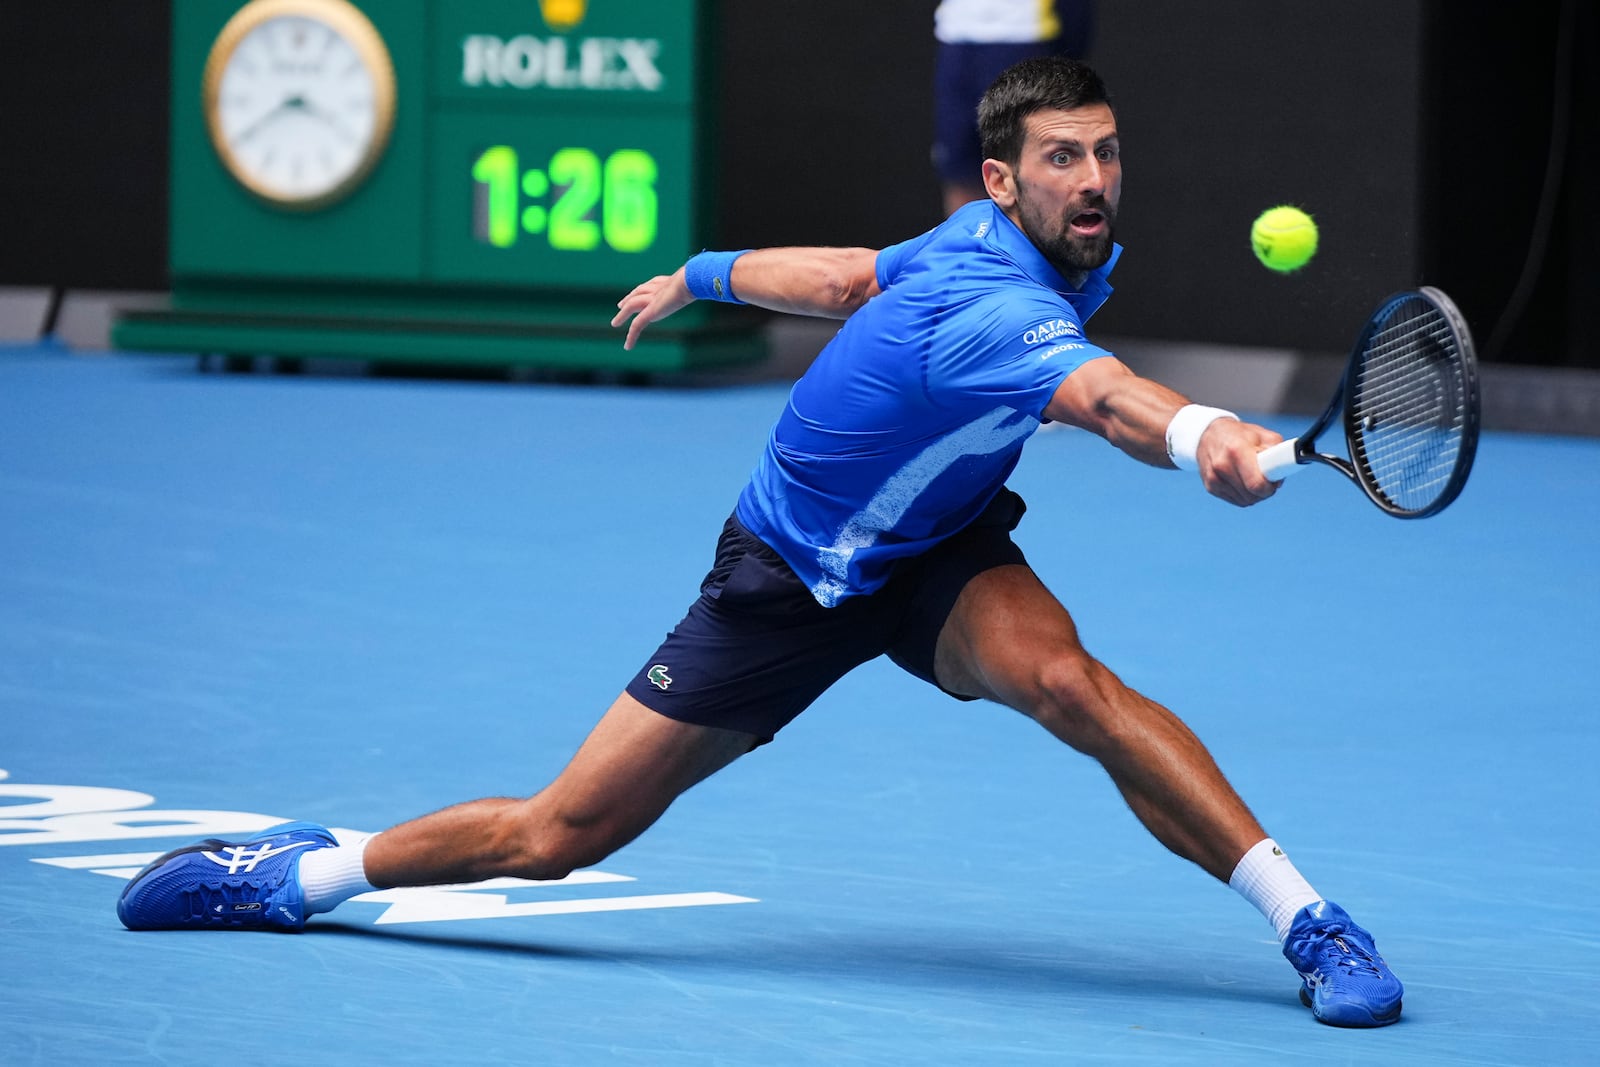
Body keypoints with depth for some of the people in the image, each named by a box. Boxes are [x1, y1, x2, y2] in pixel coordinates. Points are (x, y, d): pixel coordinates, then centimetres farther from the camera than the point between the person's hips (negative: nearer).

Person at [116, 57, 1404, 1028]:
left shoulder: (1076, 254, -8)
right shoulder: (989, 304, -35)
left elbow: (844, 275, 7)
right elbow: (1104, 396, -59)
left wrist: (703, 274, 22)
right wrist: (1208, 437, -79)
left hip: (939, 554, 5)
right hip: (788, 580, -5)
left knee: (1063, 676, -30)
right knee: (561, 833, 1)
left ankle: (1304, 917, -28)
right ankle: (307, 872, 25)